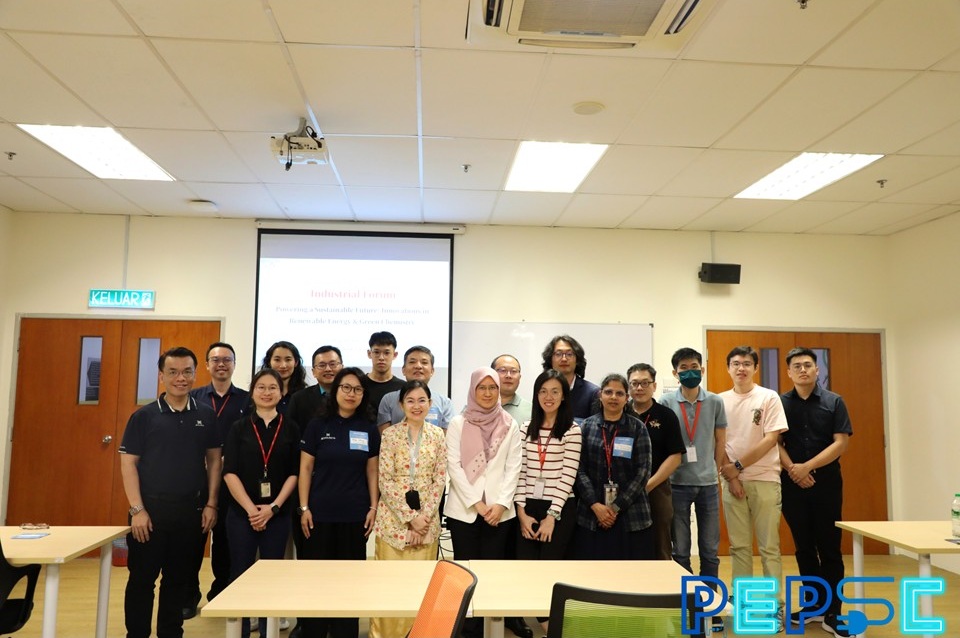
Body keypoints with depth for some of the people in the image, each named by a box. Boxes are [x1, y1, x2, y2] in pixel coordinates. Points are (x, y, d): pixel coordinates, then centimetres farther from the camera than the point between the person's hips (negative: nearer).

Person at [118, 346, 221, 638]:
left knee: (179, 579, 12)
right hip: (150, 508, -2)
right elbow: (128, 463, -3)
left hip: (191, 510, 2)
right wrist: (137, 509, -9)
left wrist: (211, 504, 2)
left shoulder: (206, 415, 3)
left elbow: (214, 461, 7)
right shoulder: (144, 416, -2)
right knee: (142, 578, 7)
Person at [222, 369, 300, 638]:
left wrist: (273, 507, -9)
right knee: (241, 575, 4)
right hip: (241, 513, 0)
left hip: (278, 514, 0)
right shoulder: (239, 427, 3)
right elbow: (229, 472, -3)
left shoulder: (291, 428, 2)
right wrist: (251, 509, -12)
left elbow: (295, 473, 0)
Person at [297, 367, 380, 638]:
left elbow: (372, 471, 6)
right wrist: (304, 508, -4)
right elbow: (305, 469, 1)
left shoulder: (369, 429, 3)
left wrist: (373, 508, 1)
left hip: (355, 514, 1)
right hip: (321, 513, -1)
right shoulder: (317, 425, -1)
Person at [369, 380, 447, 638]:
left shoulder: (438, 435, 3)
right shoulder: (390, 434, -5)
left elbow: (440, 479, 1)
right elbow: (385, 481, -9)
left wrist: (425, 515, -9)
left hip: (427, 517, 2)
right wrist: (409, 517, -13)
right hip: (394, 516, -2)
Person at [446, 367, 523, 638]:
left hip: (499, 509, 1)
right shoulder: (458, 423, 1)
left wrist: (501, 503, -9)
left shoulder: (510, 425, 6)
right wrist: (476, 503, -10)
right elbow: (453, 466, -4)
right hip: (464, 509, -1)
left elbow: (513, 467, 2)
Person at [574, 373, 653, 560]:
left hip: (631, 514, 0)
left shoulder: (637, 428, 3)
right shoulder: (587, 426, 4)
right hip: (592, 515, 1)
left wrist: (617, 507, -10)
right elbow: (580, 469, 0)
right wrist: (595, 505, -12)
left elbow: (642, 472, -3)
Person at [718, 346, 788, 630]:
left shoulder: (769, 397, -3)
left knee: (769, 546, 3)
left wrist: (738, 466, -12)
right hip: (731, 481, 3)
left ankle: (775, 605, 13)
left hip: (764, 479, -2)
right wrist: (730, 475, -5)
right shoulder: (721, 401, 5)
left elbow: (771, 439, -10)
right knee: (739, 546, 9)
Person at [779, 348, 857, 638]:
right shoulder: (780, 403, 4)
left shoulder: (834, 402, 0)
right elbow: (775, 442, 1)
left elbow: (841, 443, -7)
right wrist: (793, 470, -14)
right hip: (792, 484, 2)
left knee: (829, 548, 1)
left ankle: (832, 613, 9)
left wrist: (808, 466, -15)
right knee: (804, 548, 9)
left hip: (827, 483, -1)